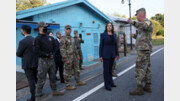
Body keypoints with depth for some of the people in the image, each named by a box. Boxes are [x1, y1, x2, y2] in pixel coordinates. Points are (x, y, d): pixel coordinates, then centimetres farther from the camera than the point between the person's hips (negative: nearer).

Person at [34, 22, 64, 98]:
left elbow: (54, 47, 17)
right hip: (43, 61, -6)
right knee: (41, 79, -1)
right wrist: (47, 55, -15)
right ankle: (38, 95, 12)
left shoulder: (50, 38, 12)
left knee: (53, 77, 15)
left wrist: (52, 53, -1)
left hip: (51, 60, 6)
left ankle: (54, 91, 29)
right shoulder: (38, 39, -7)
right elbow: (37, 51, -15)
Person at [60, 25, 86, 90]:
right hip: (68, 58, -9)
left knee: (77, 70, 17)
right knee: (68, 72, 1)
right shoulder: (63, 39, -13)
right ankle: (68, 85, 14)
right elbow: (62, 50, -18)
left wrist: (77, 55, 18)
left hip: (74, 57, 9)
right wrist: (66, 59, -21)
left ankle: (78, 82, 32)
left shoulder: (71, 38, 14)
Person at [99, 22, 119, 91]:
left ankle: (111, 82, 27)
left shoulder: (114, 35, 10)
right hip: (106, 54, -5)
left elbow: (115, 45, 14)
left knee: (110, 69, 14)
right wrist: (100, 56, -9)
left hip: (112, 54, 5)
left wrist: (117, 54, 11)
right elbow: (101, 45, -5)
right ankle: (107, 85, 8)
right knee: (106, 70, 0)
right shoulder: (103, 35, -4)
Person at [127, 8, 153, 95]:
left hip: (143, 49, -11)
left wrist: (133, 23, -52)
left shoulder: (147, 22, -10)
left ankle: (139, 89, -8)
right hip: (144, 49, 11)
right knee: (146, 68, 12)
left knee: (140, 68, -11)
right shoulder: (143, 24, 22)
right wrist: (135, 36, 11)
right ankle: (147, 86, 20)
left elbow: (144, 26, -37)